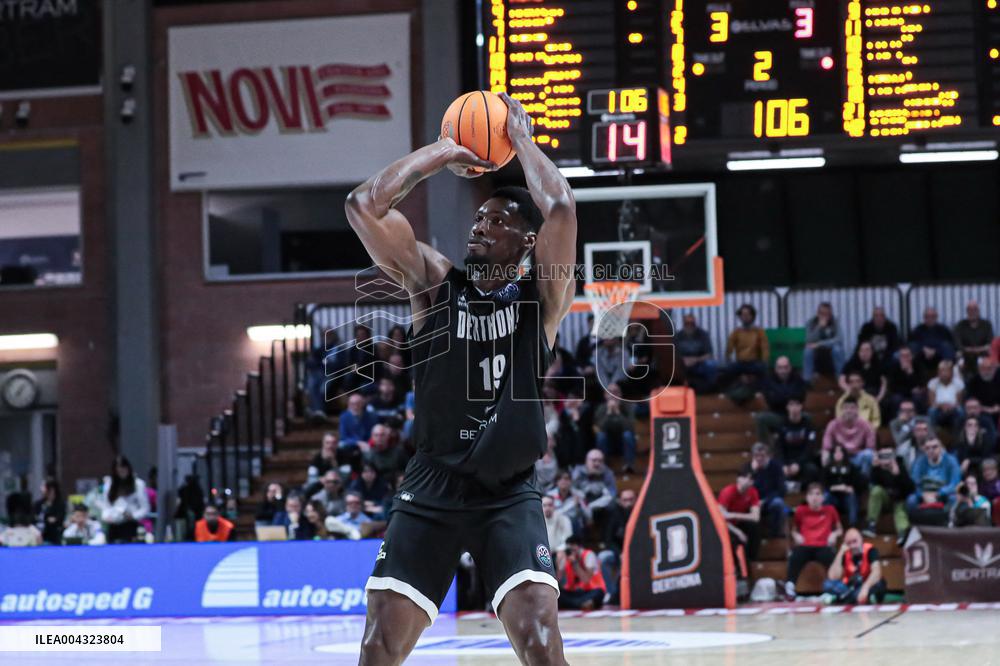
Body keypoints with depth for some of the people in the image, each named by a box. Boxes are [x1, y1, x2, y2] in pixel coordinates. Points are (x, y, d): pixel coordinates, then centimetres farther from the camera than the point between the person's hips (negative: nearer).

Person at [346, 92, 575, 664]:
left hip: (510, 495, -2)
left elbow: (561, 209, -18)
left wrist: (521, 137, -5)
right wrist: (440, 154, 0)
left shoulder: (541, 295, 0)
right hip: (432, 491, 2)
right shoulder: (435, 283, 4)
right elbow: (364, 206, -7)